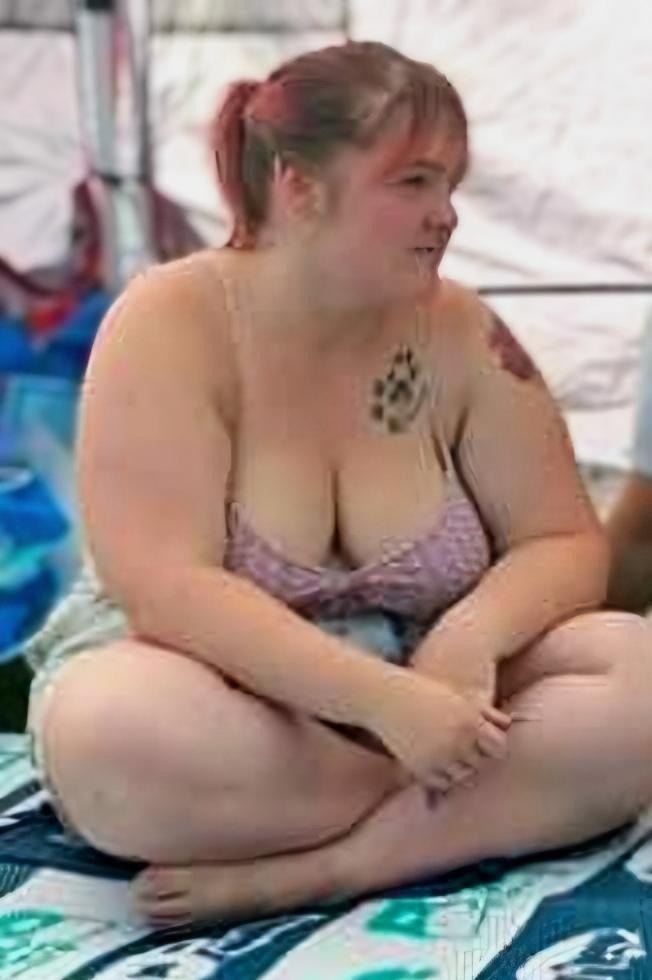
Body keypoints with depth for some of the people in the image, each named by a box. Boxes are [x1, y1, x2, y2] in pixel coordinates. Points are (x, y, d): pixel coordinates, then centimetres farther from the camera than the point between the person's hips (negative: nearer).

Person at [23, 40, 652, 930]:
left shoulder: (458, 333, -4)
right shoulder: (169, 323, -16)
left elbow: (566, 544, -1)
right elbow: (168, 589, -25)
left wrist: (470, 636, -23)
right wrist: (383, 700, -33)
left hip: (414, 697, 4)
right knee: (113, 729, -38)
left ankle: (307, 870, -26)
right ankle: (499, 802, -18)